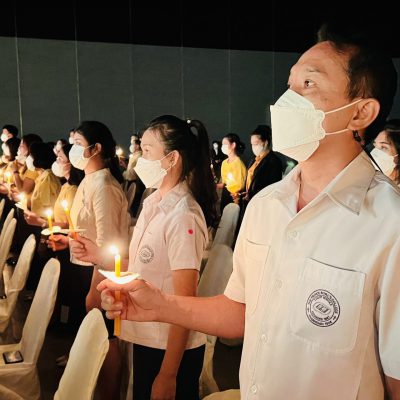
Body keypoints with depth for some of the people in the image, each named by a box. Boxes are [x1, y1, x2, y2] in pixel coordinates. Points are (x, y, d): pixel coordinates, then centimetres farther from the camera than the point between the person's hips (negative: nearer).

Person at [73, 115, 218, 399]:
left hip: (173, 349, -8)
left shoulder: (182, 216, -22)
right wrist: (98, 255, -4)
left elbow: (184, 301, -20)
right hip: (146, 339, 8)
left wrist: (168, 375, -18)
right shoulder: (153, 203, 4)